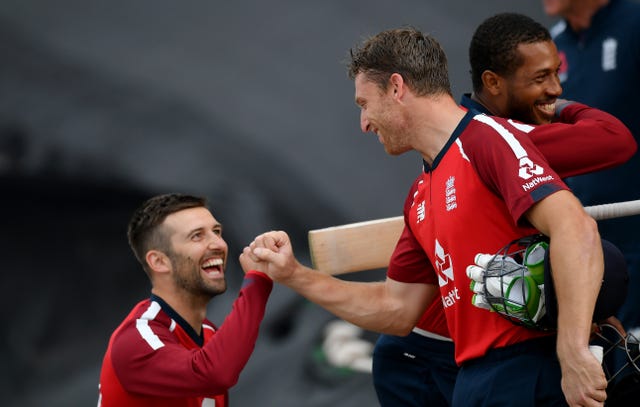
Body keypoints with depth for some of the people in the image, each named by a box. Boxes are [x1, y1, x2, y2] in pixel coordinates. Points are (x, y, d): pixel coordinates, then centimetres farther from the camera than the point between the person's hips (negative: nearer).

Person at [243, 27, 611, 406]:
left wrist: (573, 355, -29)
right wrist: (294, 275, 21)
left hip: (530, 373, -8)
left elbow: (575, 227, -22)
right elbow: (397, 308, 25)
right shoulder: (420, 196, 18)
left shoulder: (487, 137, -9)